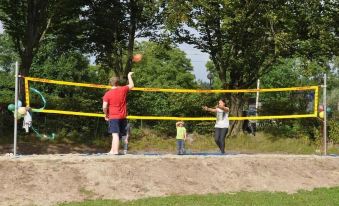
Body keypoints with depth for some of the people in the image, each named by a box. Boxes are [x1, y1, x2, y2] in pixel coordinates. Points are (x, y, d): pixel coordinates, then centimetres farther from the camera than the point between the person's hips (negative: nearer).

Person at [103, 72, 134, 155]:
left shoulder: (107, 94, -8)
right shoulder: (123, 90, 1)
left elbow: (104, 107, -11)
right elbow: (131, 85, 20)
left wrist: (106, 115, 6)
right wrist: (129, 76, 32)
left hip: (113, 117, -4)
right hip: (123, 117, 4)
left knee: (115, 134, -9)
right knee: (117, 134, 11)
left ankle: (115, 151, -15)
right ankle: (113, 150, 15)